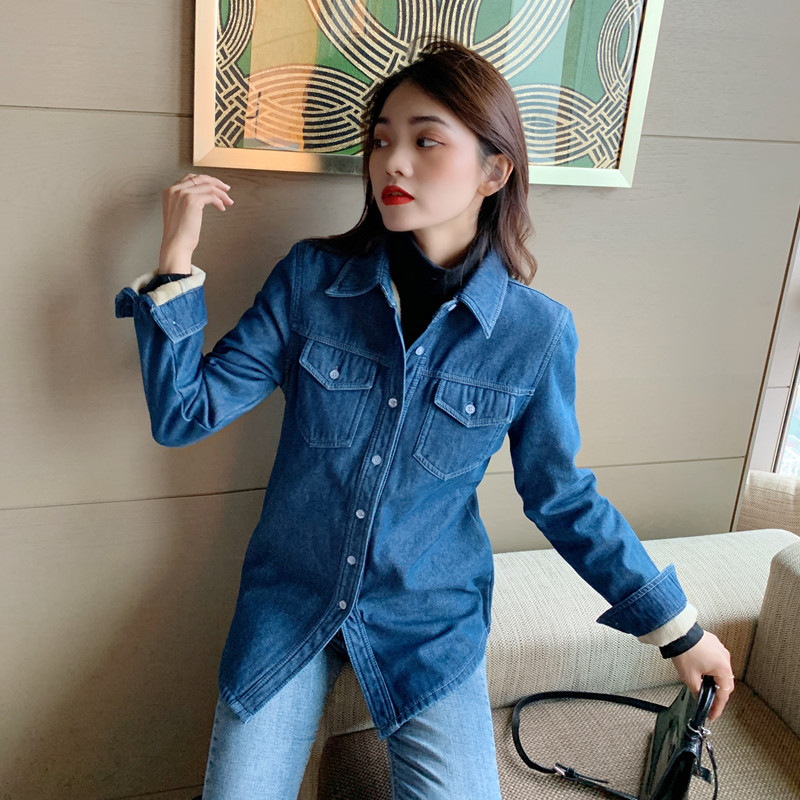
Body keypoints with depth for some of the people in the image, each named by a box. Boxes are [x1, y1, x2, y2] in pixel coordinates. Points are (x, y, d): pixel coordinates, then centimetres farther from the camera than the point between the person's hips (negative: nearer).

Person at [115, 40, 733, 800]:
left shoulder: (536, 331, -13)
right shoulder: (311, 277, -11)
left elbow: (563, 497, -1)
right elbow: (184, 413, -9)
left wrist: (677, 627, 3)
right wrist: (176, 261, -18)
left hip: (433, 623, 0)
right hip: (289, 601, 1)